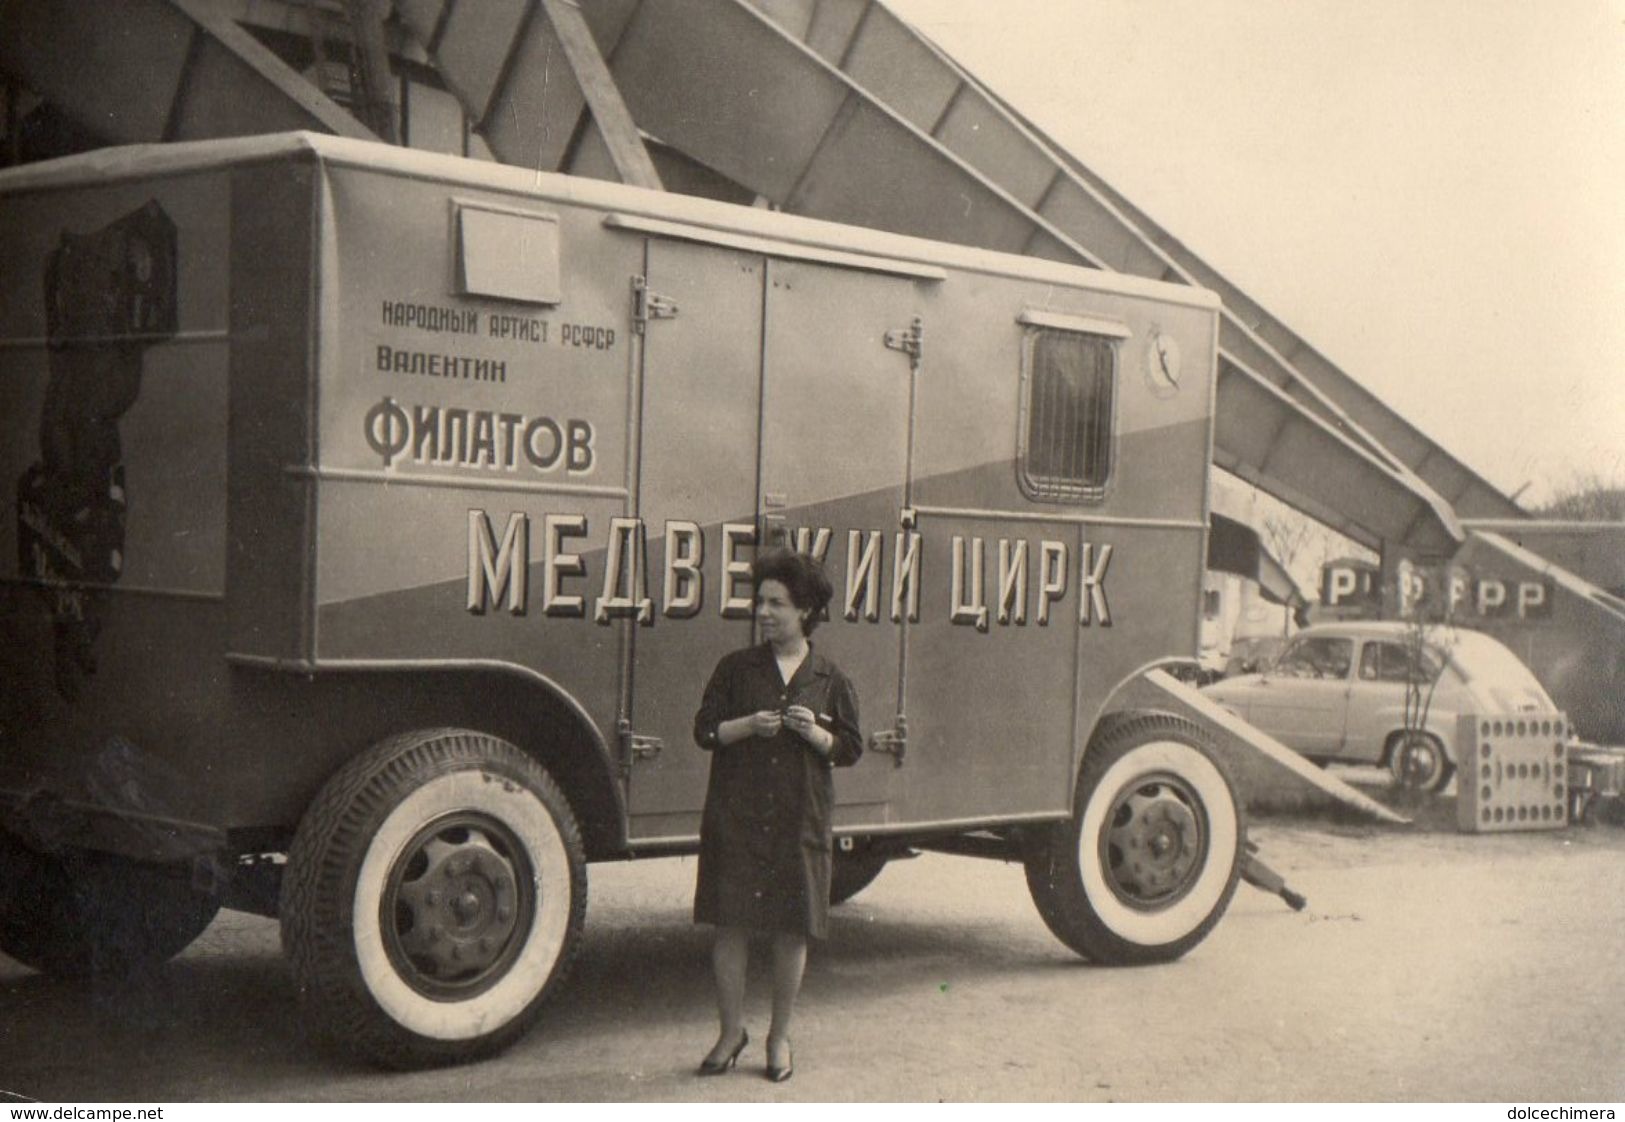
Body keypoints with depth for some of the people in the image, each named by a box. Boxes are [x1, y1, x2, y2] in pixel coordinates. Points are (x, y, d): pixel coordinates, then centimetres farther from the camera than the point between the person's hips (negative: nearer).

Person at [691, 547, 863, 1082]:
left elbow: (850, 748, 7)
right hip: (735, 817, 0)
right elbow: (705, 730, 5)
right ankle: (731, 1031, 15)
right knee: (731, 923, 0)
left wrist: (815, 733, -12)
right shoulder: (736, 668, 7)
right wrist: (748, 726, -13)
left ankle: (779, 1037, 18)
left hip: (800, 822, 0)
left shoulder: (830, 679, 6)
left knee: (793, 929, 4)